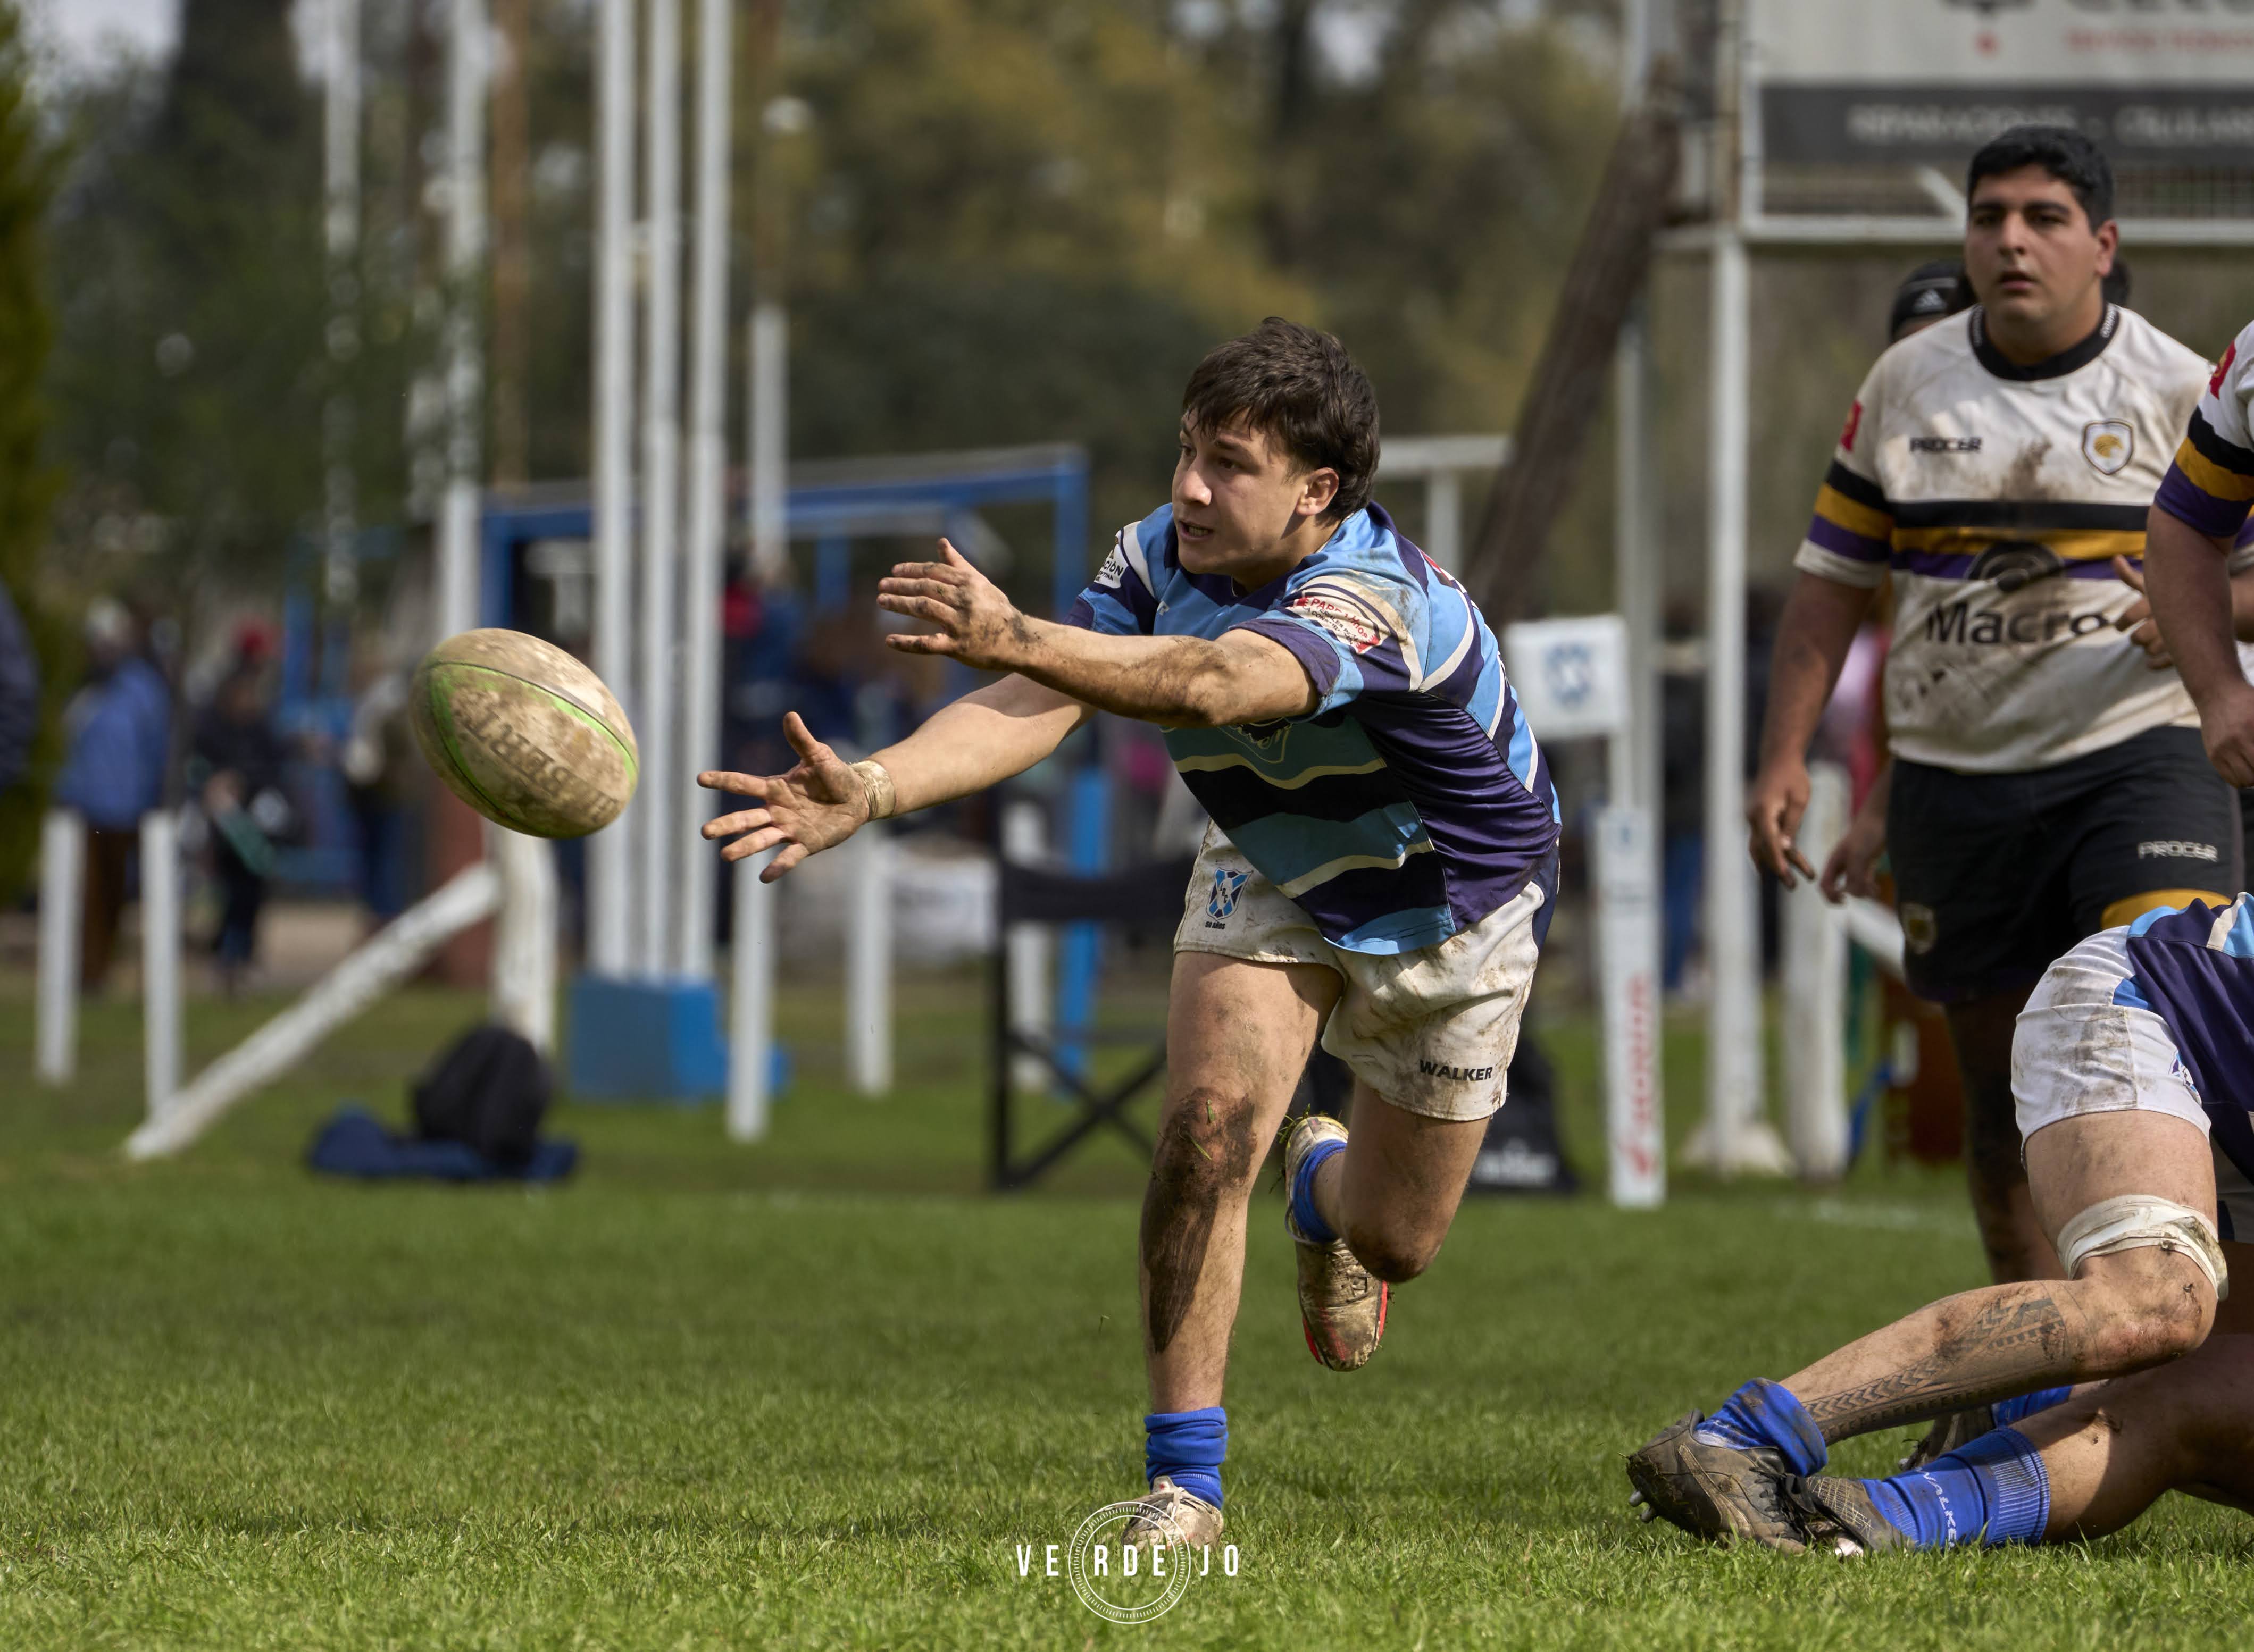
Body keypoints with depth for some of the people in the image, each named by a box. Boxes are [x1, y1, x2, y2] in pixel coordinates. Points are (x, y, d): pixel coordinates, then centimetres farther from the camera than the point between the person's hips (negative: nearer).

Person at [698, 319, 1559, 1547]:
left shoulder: (1376, 596, -40)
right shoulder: (1161, 557, -21)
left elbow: (1214, 686, -59)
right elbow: (1035, 711, -32)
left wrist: (1022, 640, -75)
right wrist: (867, 791, -51)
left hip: (1451, 907, -3)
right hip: (1272, 878, 3)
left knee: (1393, 1241, 8)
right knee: (1209, 1118, -23)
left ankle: (1328, 1185, 48)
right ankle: (1182, 1481, -15)